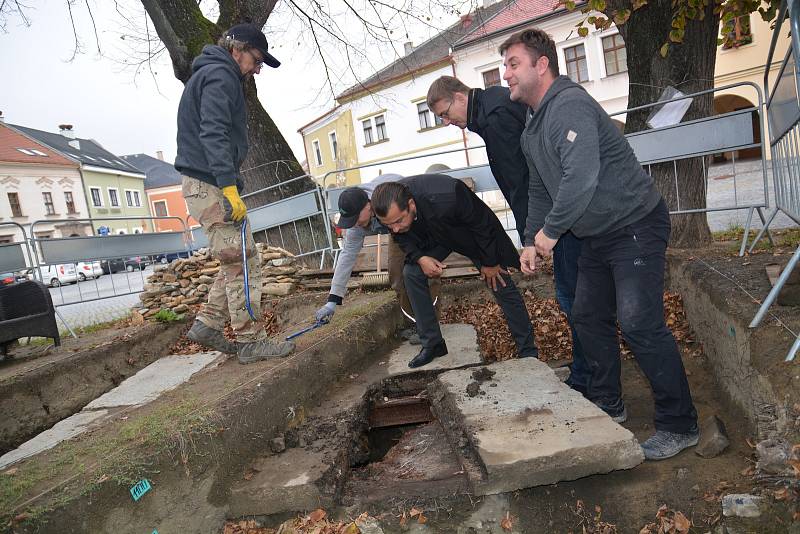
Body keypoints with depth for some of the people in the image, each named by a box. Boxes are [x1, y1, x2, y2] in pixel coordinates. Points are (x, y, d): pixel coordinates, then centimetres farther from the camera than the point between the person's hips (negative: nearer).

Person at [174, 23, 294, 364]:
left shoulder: (208, 74, 26)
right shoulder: (220, 75, -7)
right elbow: (213, 134, -20)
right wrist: (230, 187, -26)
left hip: (204, 185, 10)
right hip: (211, 185, -10)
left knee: (236, 260, 13)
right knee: (242, 262, -8)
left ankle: (208, 324, 15)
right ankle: (251, 342, -3)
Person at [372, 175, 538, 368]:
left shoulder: (445, 198, -45)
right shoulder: (391, 210, -28)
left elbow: (483, 224, -28)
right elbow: (402, 237, -6)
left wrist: (490, 262, -16)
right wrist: (419, 258, -26)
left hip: (472, 232, -4)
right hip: (435, 235, 5)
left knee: (501, 284, -4)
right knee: (411, 273, -11)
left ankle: (528, 351, 12)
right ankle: (432, 344, 1)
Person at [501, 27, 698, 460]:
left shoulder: (569, 105, -20)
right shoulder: (532, 129, 12)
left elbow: (581, 178, -33)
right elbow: (539, 189, 19)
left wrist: (551, 230, -22)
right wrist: (531, 241, 12)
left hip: (635, 226, -10)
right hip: (597, 236, 10)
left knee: (640, 325, -11)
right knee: (589, 318, 12)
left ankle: (679, 425, 6)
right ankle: (607, 403, 28)